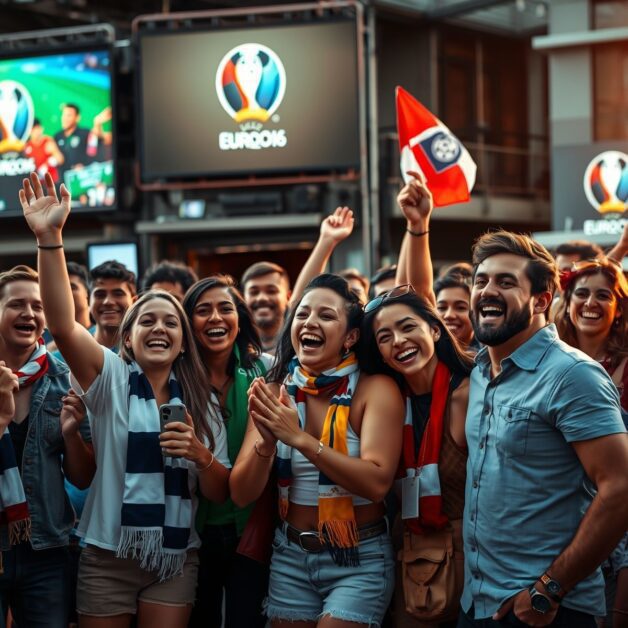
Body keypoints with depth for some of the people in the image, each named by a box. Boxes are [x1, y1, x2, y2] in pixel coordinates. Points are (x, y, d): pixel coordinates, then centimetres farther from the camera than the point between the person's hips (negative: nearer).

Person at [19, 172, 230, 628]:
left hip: (176, 560, 2)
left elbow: (220, 494, 7)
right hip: (108, 557, -2)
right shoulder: (111, 378, -1)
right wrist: (49, 237, -30)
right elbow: (62, 325, -20)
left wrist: (202, 456, -14)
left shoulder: (198, 402, 7)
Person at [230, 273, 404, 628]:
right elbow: (242, 494, -5)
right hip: (290, 557, 4)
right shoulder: (274, 393, -1)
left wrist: (299, 438, -30)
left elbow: (377, 483, -24)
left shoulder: (376, 389, -12)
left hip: (359, 560, -4)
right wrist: (266, 442, -24)